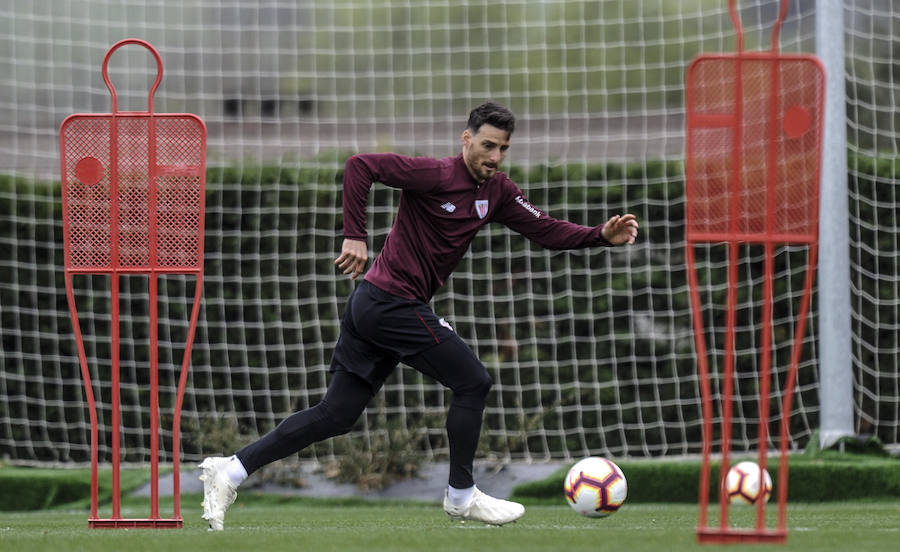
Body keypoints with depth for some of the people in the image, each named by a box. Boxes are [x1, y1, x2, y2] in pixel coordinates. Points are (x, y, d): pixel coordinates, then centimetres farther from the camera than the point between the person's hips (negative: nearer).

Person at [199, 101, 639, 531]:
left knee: (335, 416, 8)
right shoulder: (437, 176, -15)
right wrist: (355, 235, -25)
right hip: (393, 301, -9)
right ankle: (461, 497, 8)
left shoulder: (496, 191, 11)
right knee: (472, 381, -3)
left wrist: (602, 236, -3)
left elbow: (548, 231, 11)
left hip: (373, 308, 9)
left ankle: (230, 470, 6)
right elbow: (361, 165, -21)